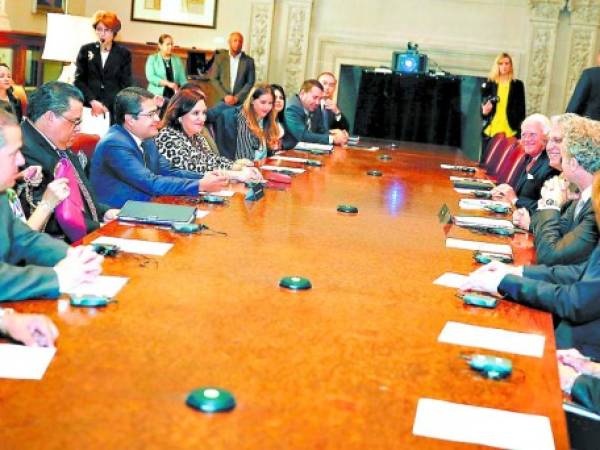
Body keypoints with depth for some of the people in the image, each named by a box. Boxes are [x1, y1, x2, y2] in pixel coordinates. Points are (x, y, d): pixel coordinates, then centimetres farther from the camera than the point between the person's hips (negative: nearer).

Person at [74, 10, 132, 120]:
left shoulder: (124, 54, 6)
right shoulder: (86, 50, 9)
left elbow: (125, 85, 1)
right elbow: (79, 80, 5)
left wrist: (105, 104, -10)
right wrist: (93, 102, -10)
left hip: (113, 109, -1)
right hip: (88, 108, 1)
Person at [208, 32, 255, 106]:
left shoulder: (249, 61, 4)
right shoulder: (220, 58, 6)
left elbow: (250, 83, 2)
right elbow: (214, 79, 4)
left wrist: (237, 98, -9)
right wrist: (225, 96, -8)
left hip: (241, 102, 0)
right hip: (222, 101, 1)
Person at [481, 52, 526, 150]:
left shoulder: (517, 85, 7)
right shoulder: (489, 84, 9)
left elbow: (521, 109, 6)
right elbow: (483, 105, 13)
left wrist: (521, 130, -1)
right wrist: (484, 111, -11)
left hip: (510, 131, -1)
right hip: (491, 129, 1)